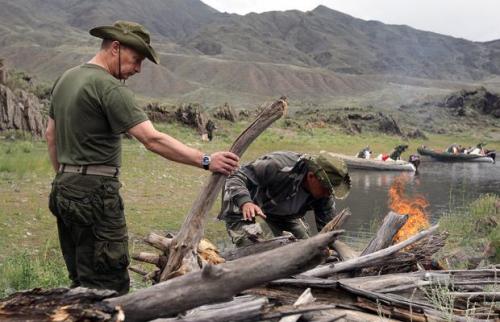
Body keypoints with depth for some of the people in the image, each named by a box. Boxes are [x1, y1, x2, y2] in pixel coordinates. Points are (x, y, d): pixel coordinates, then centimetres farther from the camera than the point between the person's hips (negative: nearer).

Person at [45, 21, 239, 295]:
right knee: (109, 285, -5)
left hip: (64, 190, 10)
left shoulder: (66, 79, 13)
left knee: (81, 283, 17)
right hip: (95, 193, -10)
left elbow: (51, 135, 21)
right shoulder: (109, 87, -15)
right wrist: (205, 161, -21)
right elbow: (153, 140, -22)